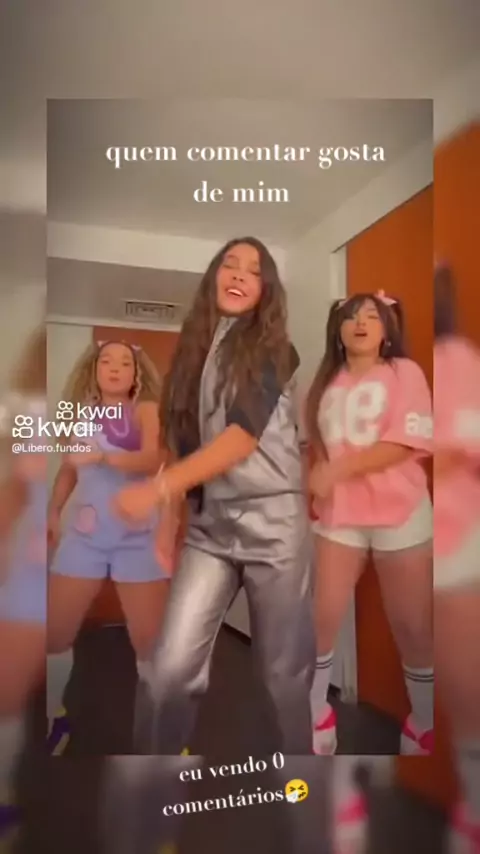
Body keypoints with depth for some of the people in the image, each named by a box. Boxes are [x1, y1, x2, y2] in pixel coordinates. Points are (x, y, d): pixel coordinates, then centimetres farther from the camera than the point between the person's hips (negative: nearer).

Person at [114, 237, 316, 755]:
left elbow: (244, 436, -13)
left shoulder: (271, 347, 1)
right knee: (170, 669, -4)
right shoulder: (193, 348, 13)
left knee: (285, 672, 6)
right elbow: (183, 437, 10)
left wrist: (158, 489, -22)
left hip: (272, 520, -3)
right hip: (208, 524, 3)